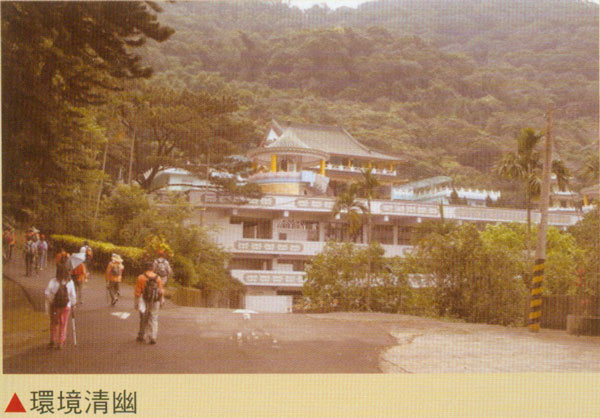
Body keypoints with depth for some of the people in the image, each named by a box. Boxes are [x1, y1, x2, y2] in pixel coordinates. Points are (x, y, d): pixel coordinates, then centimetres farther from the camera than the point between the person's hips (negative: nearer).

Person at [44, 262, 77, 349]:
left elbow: (47, 293, -14)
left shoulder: (53, 281, -10)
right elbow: (73, 295, -5)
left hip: (55, 306, 0)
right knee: (63, 325, 12)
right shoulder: (70, 282, -8)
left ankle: (53, 341, 20)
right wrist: (73, 304, 9)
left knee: (54, 323, 17)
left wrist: (50, 302, -1)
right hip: (66, 306, 0)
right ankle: (61, 343, 13)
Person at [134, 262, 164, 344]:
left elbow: (138, 291, -9)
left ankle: (141, 336, 22)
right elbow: (161, 290, 3)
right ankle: (153, 337, -4)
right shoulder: (157, 278, 0)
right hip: (155, 302, 1)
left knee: (143, 319, 12)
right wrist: (161, 301, 13)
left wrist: (136, 302, -4)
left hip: (145, 301, -1)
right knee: (153, 319, 5)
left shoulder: (141, 277, -7)